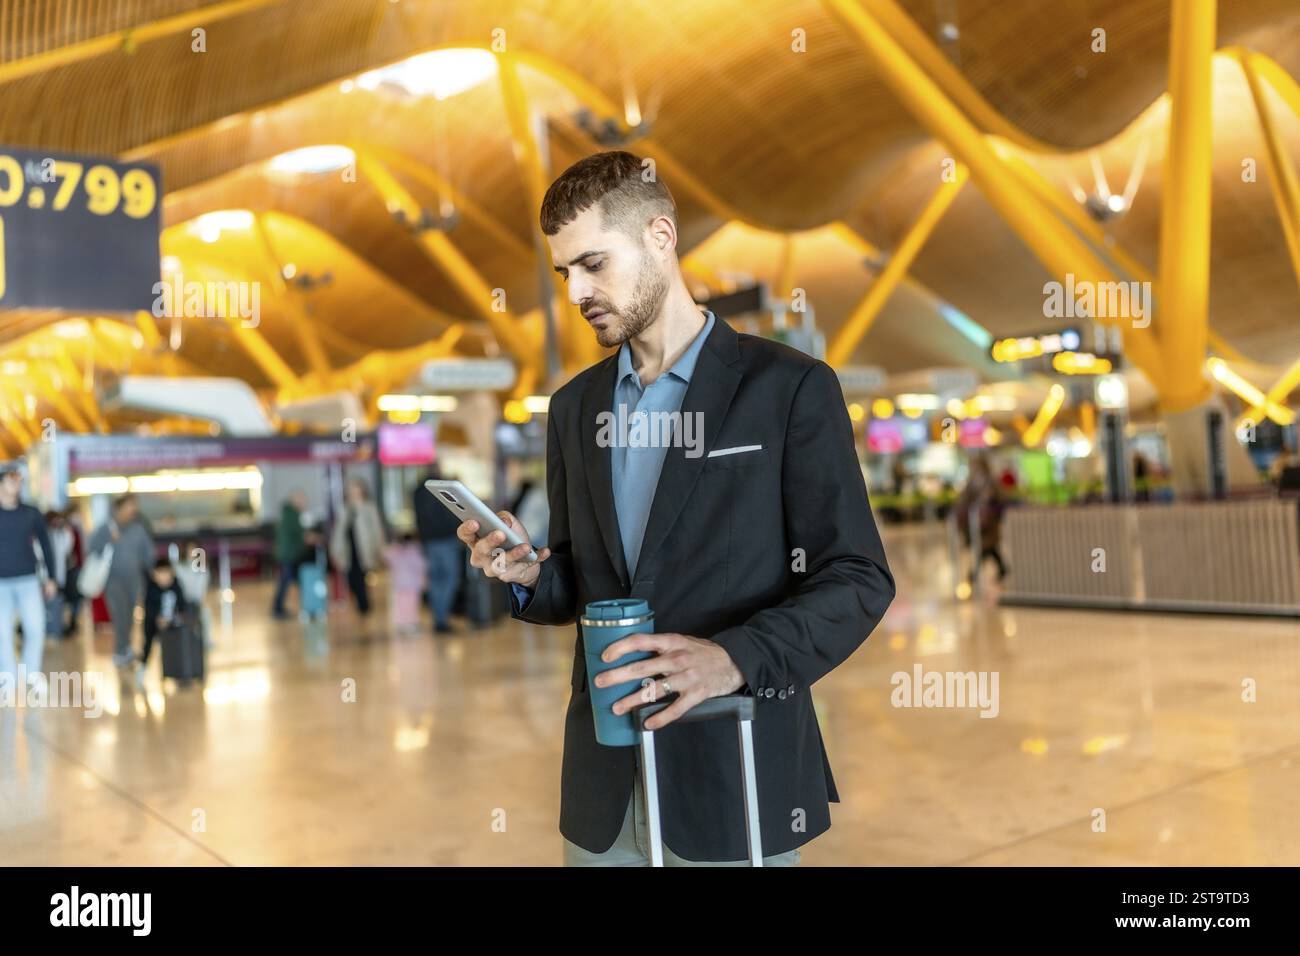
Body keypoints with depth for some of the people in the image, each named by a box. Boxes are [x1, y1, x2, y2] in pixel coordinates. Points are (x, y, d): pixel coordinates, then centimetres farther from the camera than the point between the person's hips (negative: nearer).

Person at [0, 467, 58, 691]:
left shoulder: (31, 514, 5)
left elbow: (45, 546, 12)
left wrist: (50, 578, 10)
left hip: (29, 581, 1)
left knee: (36, 628, -3)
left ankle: (31, 672, 16)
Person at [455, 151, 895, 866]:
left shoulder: (791, 387, -8)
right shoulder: (575, 406, 9)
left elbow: (857, 580, -10)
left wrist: (735, 658, -25)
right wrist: (530, 574, -7)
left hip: (734, 777, -4)